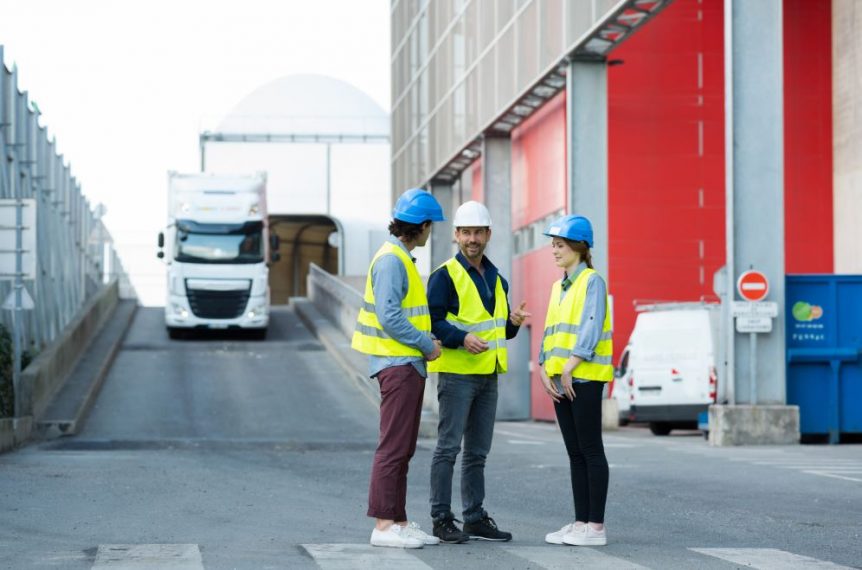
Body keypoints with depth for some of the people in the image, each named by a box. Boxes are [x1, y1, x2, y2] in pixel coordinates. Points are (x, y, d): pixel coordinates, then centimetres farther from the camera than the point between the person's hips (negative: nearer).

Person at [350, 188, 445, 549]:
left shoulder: (400, 259, 18)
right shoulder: (391, 260, -14)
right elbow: (388, 316, -21)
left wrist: (426, 340, 9)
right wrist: (426, 343, -14)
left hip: (408, 365, 10)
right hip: (397, 365, -10)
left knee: (403, 449, 11)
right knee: (393, 447, -10)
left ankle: (398, 521, 15)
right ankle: (383, 525, -9)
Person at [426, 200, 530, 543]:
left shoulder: (496, 279, 16)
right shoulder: (445, 276, -7)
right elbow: (432, 321, -14)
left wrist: (514, 322, 1)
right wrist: (462, 338, -27)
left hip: (488, 374, 7)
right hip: (456, 373, -7)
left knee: (477, 452, 12)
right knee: (448, 448, -6)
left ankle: (475, 518, 18)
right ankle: (442, 519, -3)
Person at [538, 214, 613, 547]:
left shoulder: (592, 281, -6)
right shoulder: (559, 287, 18)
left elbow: (591, 328, -15)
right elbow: (550, 332, 16)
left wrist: (569, 367, -19)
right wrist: (545, 370, 3)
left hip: (584, 377, -8)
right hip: (561, 381, 8)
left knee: (590, 451, -6)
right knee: (575, 453, 8)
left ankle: (596, 526, -5)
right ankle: (581, 522, 11)